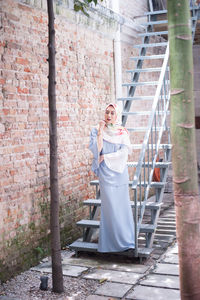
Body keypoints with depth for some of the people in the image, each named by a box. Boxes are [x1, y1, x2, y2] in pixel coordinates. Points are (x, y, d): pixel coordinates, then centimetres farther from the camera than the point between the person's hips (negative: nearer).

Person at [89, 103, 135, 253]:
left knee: (122, 204, 4)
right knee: (110, 206, -4)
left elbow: (124, 152, -5)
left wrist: (105, 157, -8)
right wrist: (100, 132, -14)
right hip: (106, 174, -2)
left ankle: (126, 238, 15)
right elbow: (95, 149, -9)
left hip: (120, 172, 2)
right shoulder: (97, 131, 5)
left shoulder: (122, 133, 8)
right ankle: (115, 240, 3)